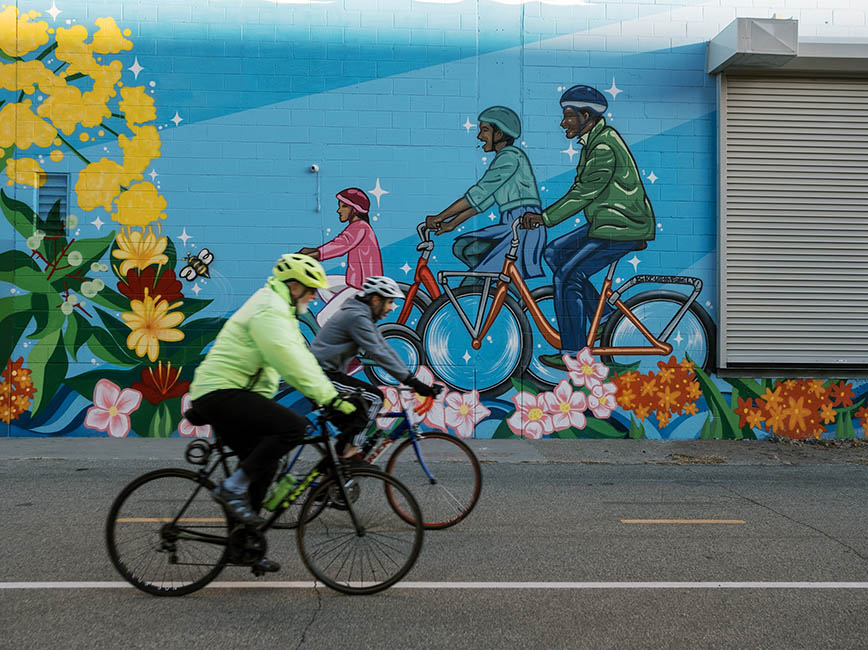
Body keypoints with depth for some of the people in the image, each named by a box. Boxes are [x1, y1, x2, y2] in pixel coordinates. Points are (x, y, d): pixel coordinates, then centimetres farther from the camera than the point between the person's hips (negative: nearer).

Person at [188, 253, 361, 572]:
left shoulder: (278, 310, 20)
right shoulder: (270, 309, -15)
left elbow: (301, 359, 19)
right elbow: (292, 362, -26)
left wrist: (332, 394, 11)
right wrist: (331, 399, -27)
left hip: (219, 394, 11)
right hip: (221, 393, -11)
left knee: (263, 463, 14)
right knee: (293, 426, -23)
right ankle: (233, 488, -14)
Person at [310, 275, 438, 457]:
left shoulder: (364, 315, 13)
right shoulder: (357, 316, -19)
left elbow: (385, 347, 12)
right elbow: (379, 354, -23)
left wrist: (410, 377, 7)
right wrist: (410, 381, -22)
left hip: (329, 372, 10)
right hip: (323, 374, -10)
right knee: (375, 397, -14)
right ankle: (349, 451, -10)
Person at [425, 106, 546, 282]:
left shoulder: (510, 156, -10)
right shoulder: (504, 158, 19)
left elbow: (478, 194, -16)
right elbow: (482, 200, 22)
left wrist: (440, 217, -11)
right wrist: (451, 224, 20)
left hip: (523, 229, -9)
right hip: (511, 229, 9)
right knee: (462, 247, 8)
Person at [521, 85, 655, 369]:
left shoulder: (605, 146, -19)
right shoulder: (595, 140, 13)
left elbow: (585, 192, -25)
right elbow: (582, 189, 17)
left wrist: (545, 218, -26)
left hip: (621, 229, -10)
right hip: (607, 222, 10)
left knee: (567, 277, -12)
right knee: (554, 254, 10)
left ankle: (573, 354, -3)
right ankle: (604, 315, 14)